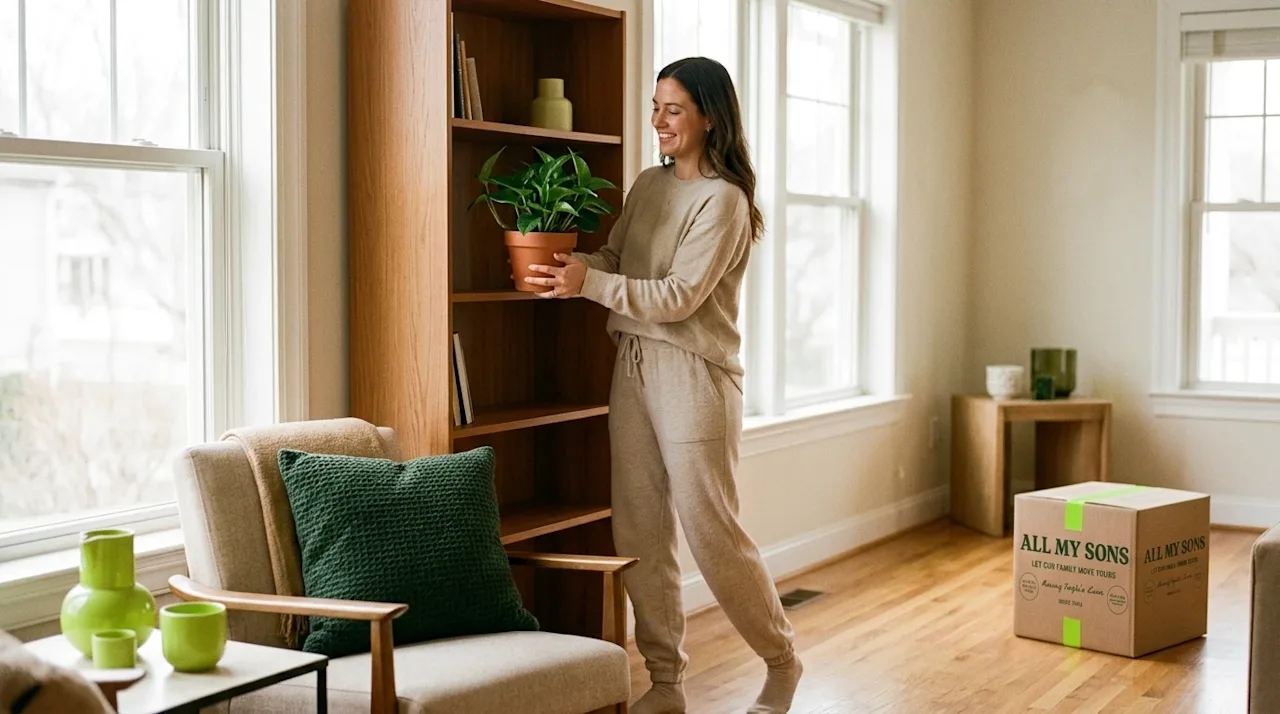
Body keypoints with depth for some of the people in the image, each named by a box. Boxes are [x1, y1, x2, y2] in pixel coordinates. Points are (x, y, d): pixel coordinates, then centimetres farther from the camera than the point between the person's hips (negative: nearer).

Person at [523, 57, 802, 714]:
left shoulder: (723, 199, -11)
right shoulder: (648, 184, 12)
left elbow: (679, 296, -18)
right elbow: (612, 258, 9)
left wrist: (589, 283, -24)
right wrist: (561, 264, -11)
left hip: (692, 371, -7)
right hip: (633, 364, 7)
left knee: (710, 527, -2)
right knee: (638, 532, 7)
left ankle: (781, 660, 20)